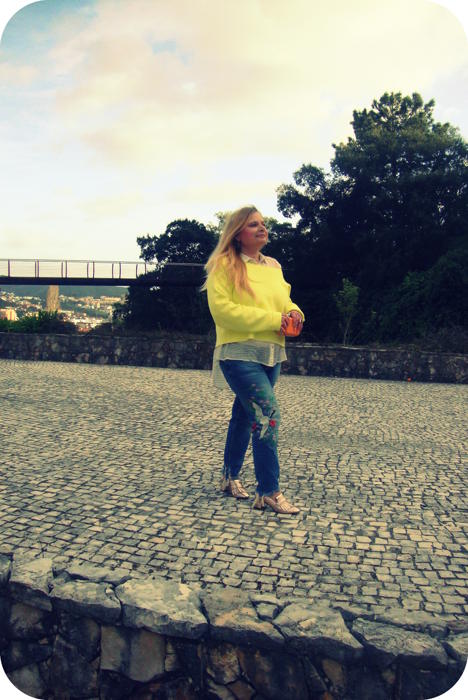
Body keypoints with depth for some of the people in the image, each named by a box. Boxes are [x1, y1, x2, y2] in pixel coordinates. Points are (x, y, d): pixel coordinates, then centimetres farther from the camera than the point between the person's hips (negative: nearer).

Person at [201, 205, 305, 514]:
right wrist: (272, 319, -17)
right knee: (268, 414, -17)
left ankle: (231, 476, 32)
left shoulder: (274, 266, 15)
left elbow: (284, 300, 22)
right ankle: (269, 492, -8)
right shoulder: (225, 265, -6)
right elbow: (222, 309, -15)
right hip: (240, 353, -7)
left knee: (245, 415, 16)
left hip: (272, 354, 7)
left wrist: (293, 312, -4)